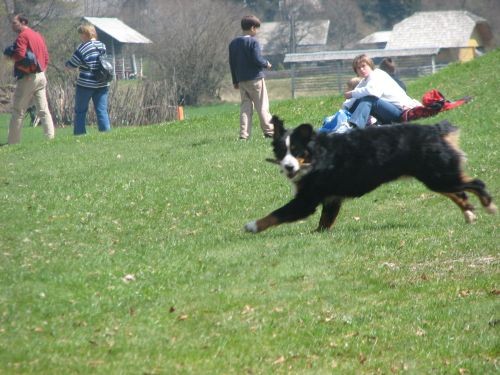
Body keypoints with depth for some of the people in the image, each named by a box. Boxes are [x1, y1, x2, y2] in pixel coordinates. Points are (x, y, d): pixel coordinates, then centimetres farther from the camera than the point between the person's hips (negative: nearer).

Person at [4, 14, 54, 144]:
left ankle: (13, 142, -4)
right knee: (44, 110, 6)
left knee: (18, 112, -3)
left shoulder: (23, 36, -10)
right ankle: (51, 138, 1)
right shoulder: (38, 36, 16)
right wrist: (42, 69, 16)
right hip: (41, 77, 7)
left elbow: (19, 55, -22)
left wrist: (9, 55, -4)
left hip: (27, 78, -7)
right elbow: (46, 57, 16)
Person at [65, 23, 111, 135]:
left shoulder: (83, 48, -12)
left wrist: (66, 64, 17)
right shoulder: (102, 46, 6)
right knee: (102, 111, 4)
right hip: (102, 84, 5)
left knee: (80, 111, 7)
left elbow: (71, 65, -6)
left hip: (85, 84, -5)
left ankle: (79, 134, 6)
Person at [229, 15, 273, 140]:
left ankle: (244, 133, -2)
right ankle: (269, 131, 0)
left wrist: (235, 81, 18)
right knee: (262, 106, 0)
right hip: (255, 78, -6)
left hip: (241, 79, 6)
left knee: (245, 106, 7)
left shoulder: (233, 43, 10)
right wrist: (266, 64, 3)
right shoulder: (253, 42, -12)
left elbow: (232, 63, 13)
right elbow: (257, 60, -18)